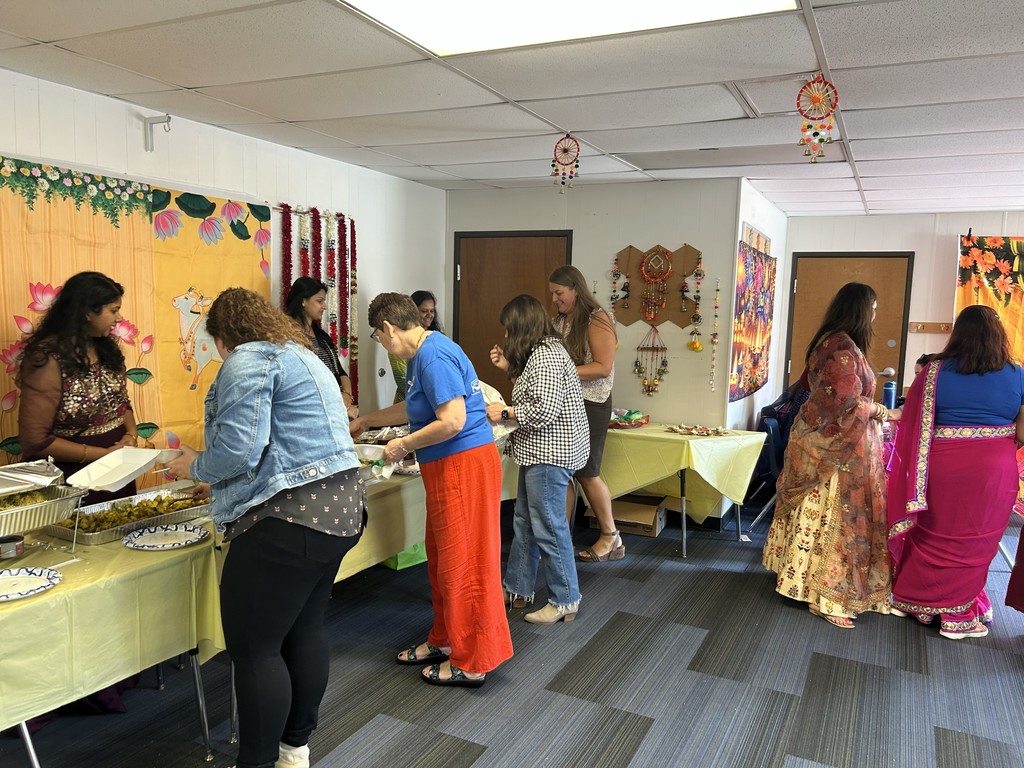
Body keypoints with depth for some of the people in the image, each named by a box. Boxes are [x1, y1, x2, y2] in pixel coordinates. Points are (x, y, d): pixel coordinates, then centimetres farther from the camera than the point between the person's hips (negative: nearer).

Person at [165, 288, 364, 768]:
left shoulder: (247, 361, -8)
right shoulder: (303, 357, 21)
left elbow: (238, 451, -18)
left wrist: (195, 467, 2)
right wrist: (213, 472, 31)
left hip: (289, 520, -10)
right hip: (340, 509, 10)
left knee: (254, 647, 2)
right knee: (305, 632, 19)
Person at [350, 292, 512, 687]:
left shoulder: (434, 356, -18)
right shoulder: (422, 354, 15)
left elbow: (452, 421, -26)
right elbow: (413, 407, 32)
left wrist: (404, 445, -12)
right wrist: (365, 421, 40)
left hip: (463, 466, -10)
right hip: (446, 468, 10)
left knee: (462, 563, -1)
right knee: (442, 561, 18)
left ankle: (471, 663, 12)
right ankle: (445, 640, 33)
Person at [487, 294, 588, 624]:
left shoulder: (546, 355, -19)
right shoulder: (541, 351, 14)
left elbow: (544, 410, -26)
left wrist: (505, 413, -14)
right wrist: (510, 368, 12)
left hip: (550, 453, -11)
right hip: (538, 452, 11)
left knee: (548, 528, -2)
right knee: (524, 522, 18)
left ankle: (565, 601, 10)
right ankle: (517, 587, 31)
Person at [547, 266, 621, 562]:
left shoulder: (596, 320, -11)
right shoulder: (559, 321, 11)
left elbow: (603, 367, -19)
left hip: (589, 405, -7)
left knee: (586, 473, 1)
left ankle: (611, 538, 19)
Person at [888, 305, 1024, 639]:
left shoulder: (936, 371, -7)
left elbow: (914, 425, -7)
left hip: (942, 469, 0)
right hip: (994, 471, 0)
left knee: (934, 535, 15)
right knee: (974, 541, 13)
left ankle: (912, 599, 30)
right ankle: (957, 613, 25)